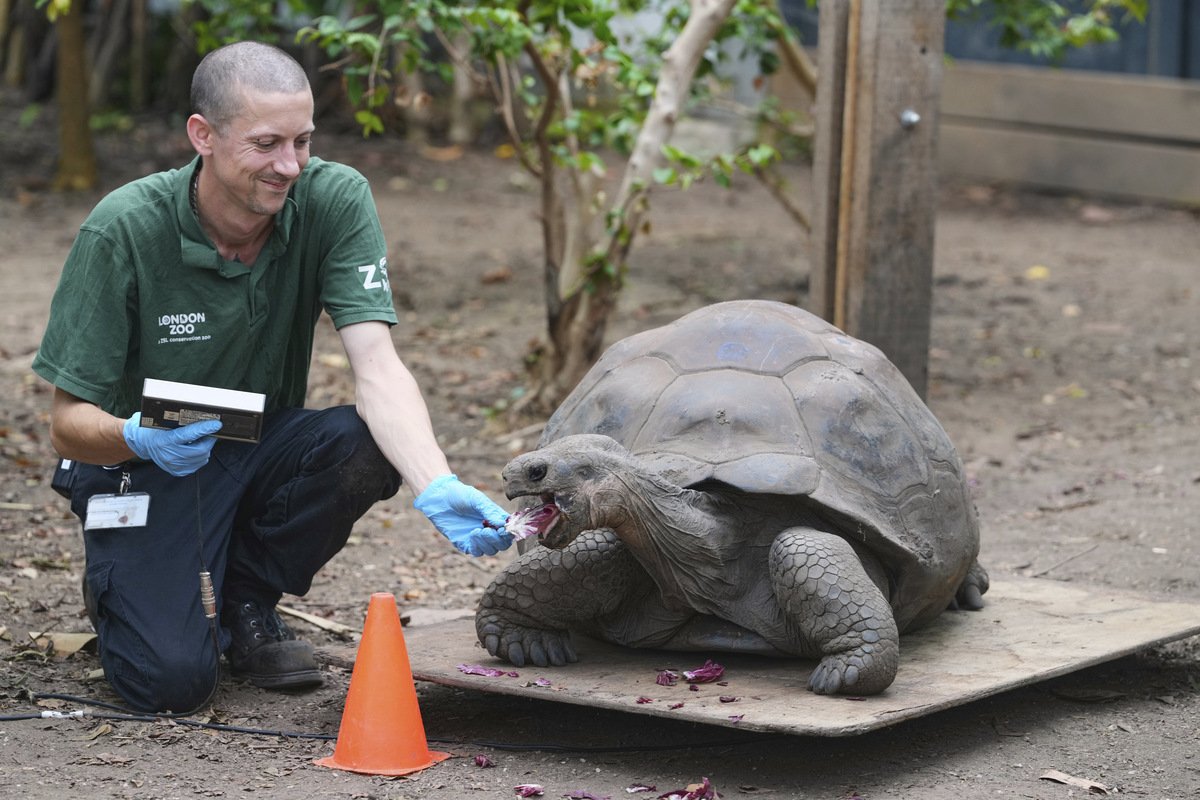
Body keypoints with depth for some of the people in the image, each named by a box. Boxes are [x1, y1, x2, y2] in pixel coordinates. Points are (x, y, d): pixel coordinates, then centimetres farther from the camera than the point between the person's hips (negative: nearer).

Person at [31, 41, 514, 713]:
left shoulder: (335, 198, -17)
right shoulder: (125, 229, -21)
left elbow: (377, 366, -26)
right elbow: (68, 423, -17)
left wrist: (439, 489, -44)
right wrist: (136, 439, -41)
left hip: (263, 449, 4)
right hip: (148, 462, -3)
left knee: (366, 444, -30)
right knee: (173, 679, -25)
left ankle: (245, 596, -1)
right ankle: (127, 584, 12)